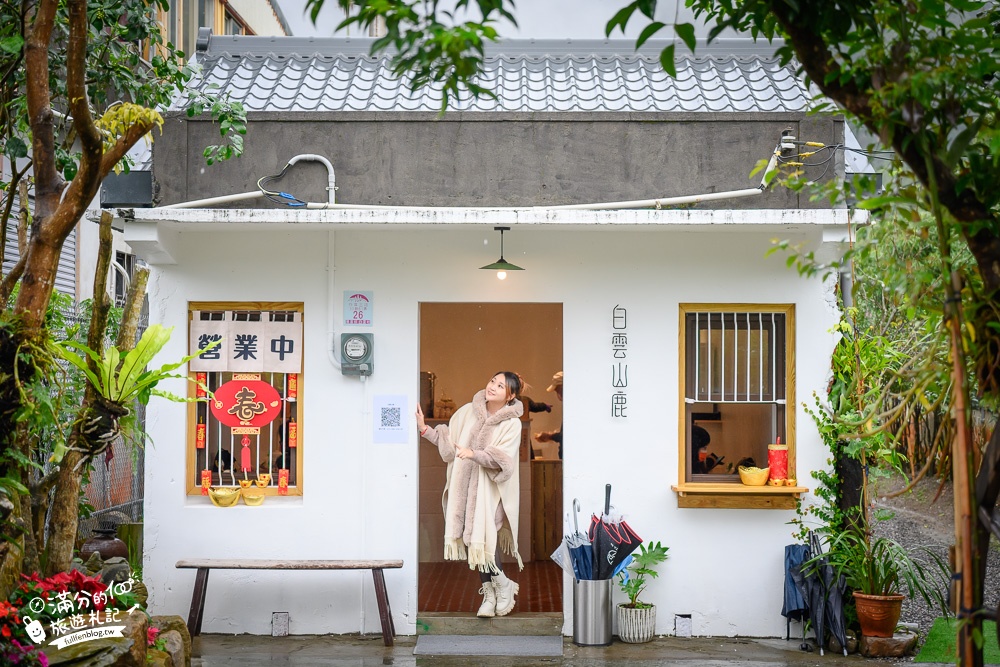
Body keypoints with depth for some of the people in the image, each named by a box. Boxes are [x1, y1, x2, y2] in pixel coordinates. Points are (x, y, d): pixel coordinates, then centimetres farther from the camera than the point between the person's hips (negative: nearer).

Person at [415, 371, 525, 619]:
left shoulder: (511, 423, -6)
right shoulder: (468, 412, 6)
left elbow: (502, 459, -17)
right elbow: (448, 441, 11)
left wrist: (474, 454, -30)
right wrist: (424, 429, 0)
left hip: (490, 489, -4)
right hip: (465, 486, 4)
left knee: (483, 538, -14)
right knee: (473, 541, 3)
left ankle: (503, 586, 10)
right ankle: (490, 593, 17)